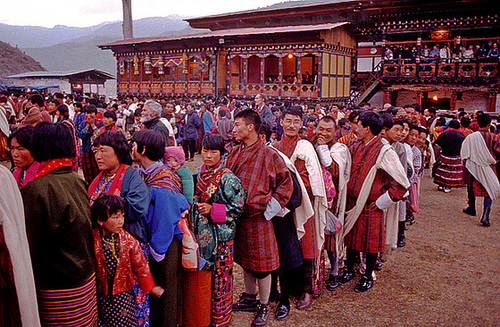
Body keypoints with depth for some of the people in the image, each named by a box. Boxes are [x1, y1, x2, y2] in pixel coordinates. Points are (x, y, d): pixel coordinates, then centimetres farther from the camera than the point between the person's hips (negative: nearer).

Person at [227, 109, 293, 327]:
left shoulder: (269, 155, -13)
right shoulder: (235, 154, 6)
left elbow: (286, 184, -8)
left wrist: (268, 210, -11)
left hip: (257, 219, -6)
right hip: (237, 217, 6)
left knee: (261, 263, 6)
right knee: (245, 260, 19)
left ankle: (264, 306, 24)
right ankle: (250, 299, 39)